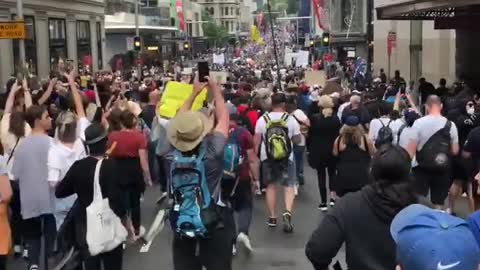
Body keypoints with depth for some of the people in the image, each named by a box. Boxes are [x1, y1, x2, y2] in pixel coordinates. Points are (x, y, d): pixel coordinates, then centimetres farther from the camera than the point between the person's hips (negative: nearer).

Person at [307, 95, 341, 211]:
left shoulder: (314, 118, -10)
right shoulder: (336, 119, -4)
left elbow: (310, 135, -6)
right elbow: (339, 135, 1)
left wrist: (309, 148, 5)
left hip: (318, 151, -2)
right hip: (333, 150, 2)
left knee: (321, 175, 5)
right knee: (332, 173, 18)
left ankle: (323, 202, 7)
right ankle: (333, 197, 5)